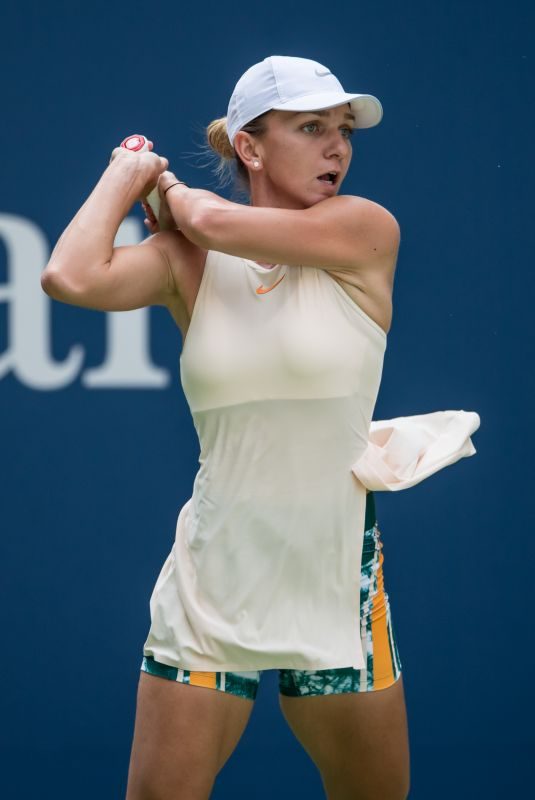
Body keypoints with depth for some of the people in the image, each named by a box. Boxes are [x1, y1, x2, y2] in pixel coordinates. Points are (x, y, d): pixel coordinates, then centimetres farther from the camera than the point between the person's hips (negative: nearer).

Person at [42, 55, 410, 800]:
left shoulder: (366, 232, -5)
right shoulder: (188, 261, 2)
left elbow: (216, 221, -17)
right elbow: (71, 278, -16)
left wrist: (168, 185, 5)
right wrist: (127, 175, 0)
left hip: (335, 591, -1)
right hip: (209, 591, 1)